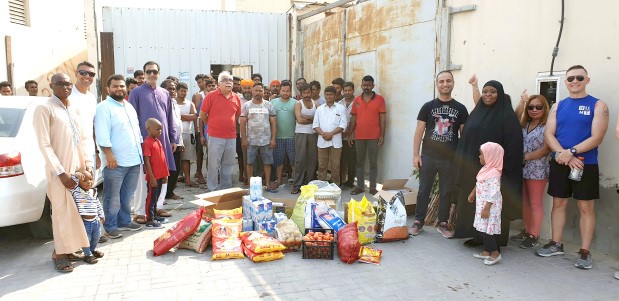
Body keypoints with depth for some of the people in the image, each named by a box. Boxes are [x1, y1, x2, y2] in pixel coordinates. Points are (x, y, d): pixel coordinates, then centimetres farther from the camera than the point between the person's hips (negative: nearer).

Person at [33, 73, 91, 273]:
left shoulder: (73, 108, 12)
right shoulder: (44, 109, -9)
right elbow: (44, 145, -14)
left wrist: (87, 163, 5)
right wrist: (60, 172, -18)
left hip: (79, 167, 6)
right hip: (60, 170, -6)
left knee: (78, 210, 11)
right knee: (63, 212, -1)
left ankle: (71, 248, 24)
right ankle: (60, 253, 12)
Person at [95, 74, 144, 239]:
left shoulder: (129, 107, 17)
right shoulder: (104, 107, -8)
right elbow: (102, 135, -16)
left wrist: (140, 150, 18)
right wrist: (109, 155, -21)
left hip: (134, 159, 7)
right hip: (115, 161, -7)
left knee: (127, 195, 16)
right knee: (113, 197, 1)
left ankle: (124, 221, 28)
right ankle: (110, 226, 12)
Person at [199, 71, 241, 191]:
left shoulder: (236, 98, 8)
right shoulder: (211, 96, -5)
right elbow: (202, 114, 0)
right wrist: (212, 125, 9)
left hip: (231, 137, 4)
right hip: (215, 136, -4)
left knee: (228, 164, 12)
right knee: (213, 164, 1)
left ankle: (226, 188, 24)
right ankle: (213, 189, 12)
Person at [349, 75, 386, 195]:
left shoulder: (379, 99, -1)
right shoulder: (357, 100, 8)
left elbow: (383, 118, -2)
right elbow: (353, 118, 10)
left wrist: (382, 135, -8)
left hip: (374, 137, -3)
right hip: (359, 137, 3)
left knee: (373, 163, 3)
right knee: (360, 162, 10)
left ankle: (373, 187, 11)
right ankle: (360, 186, 18)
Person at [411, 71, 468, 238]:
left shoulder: (460, 109, 4)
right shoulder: (428, 106, 2)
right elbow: (419, 131, 1)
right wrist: (415, 155, -5)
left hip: (450, 159, 1)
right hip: (428, 157, -1)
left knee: (446, 192, 9)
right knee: (424, 191, 7)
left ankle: (443, 223, 22)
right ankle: (418, 221, 19)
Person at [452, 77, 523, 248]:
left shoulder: (507, 116, -9)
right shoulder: (478, 112, 11)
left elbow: (512, 145, -14)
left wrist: (504, 170, -17)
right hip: (473, 169, 6)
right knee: (473, 203, 11)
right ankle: (477, 235, 22)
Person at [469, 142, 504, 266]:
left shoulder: (493, 173, -23)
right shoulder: (486, 169, 8)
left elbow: (493, 193, -25)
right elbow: (478, 184, 23)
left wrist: (486, 208, -25)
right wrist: (473, 193, 30)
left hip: (490, 206, -10)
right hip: (482, 204, 10)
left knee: (489, 229, -3)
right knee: (484, 228, 15)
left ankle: (495, 253, 8)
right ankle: (486, 252, 25)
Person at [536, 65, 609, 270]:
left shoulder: (597, 106, -1)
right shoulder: (558, 107, 9)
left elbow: (596, 138, -10)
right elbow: (548, 134, 0)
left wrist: (571, 151, -20)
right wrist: (564, 155, -14)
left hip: (586, 165, -3)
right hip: (559, 164, 4)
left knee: (586, 207, 2)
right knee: (558, 204, 10)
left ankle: (585, 252, 10)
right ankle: (556, 245, 23)